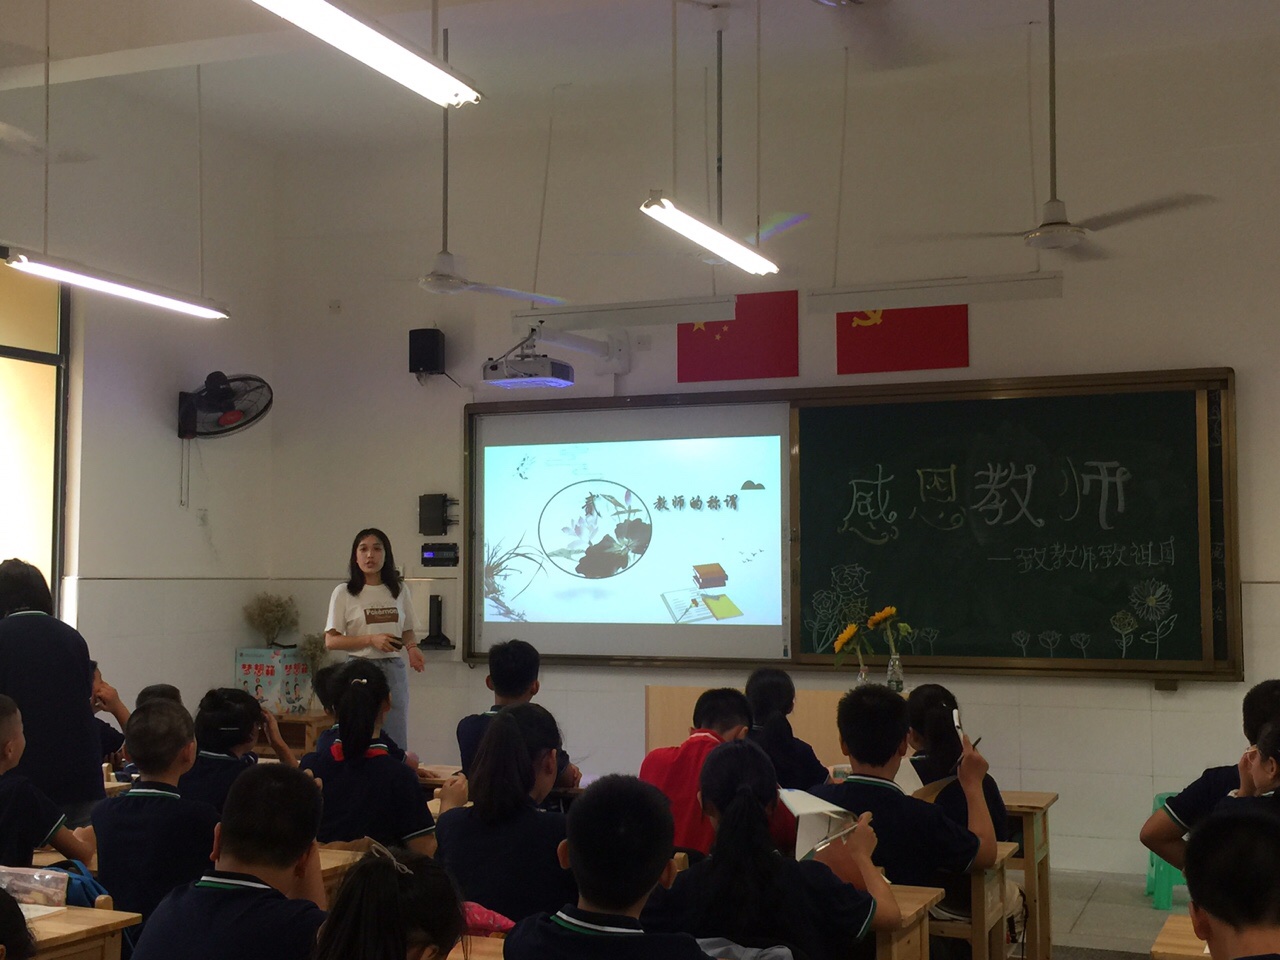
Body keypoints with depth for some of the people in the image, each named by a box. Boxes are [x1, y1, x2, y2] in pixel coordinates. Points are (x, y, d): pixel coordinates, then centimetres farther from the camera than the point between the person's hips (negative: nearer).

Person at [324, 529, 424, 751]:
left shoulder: (399, 590, 9)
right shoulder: (344, 593, -1)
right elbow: (331, 641, -4)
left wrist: (412, 647, -3)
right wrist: (371, 640, -14)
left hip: (393, 670, 3)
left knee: (396, 739, 3)